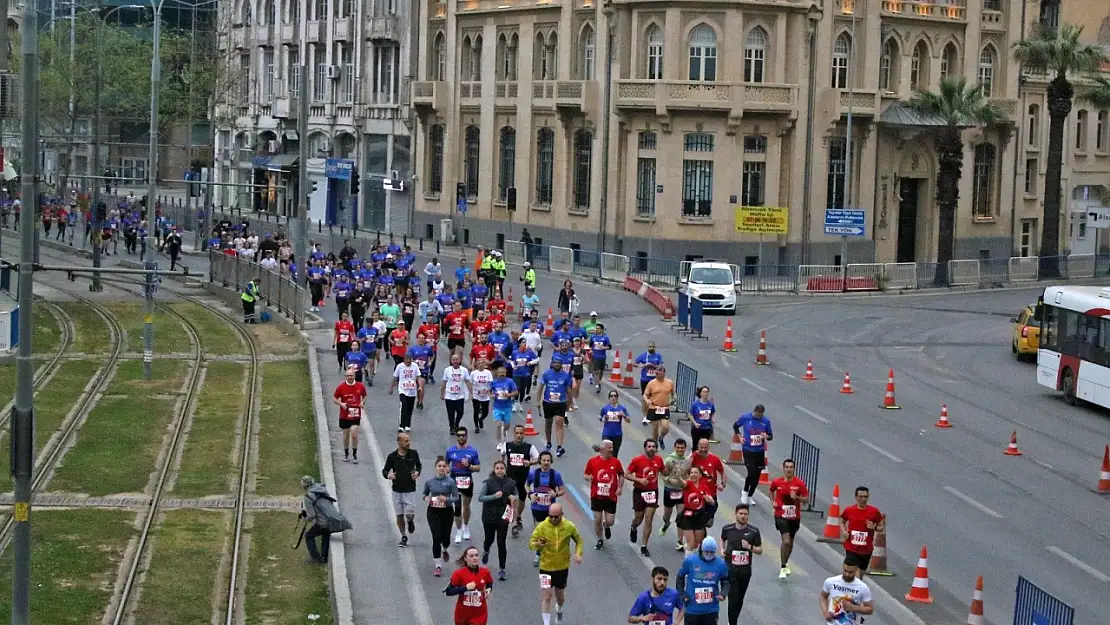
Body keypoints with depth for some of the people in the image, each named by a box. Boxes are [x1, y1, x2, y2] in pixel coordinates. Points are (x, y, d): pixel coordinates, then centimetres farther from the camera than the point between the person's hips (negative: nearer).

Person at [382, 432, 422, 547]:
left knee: (409, 513, -9)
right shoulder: (392, 456, -5)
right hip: (397, 489, 1)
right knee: (399, 515, 6)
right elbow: (385, 470, 3)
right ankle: (404, 537, 21)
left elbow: (419, 465, 15)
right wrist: (388, 475, -19)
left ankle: (411, 522, 28)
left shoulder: (413, 453, -3)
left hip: (410, 489, -1)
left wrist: (417, 472, -6)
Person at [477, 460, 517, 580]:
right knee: (489, 539, 12)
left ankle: (501, 569, 4)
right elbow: (480, 498, -12)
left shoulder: (510, 483, 1)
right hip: (489, 516, -1)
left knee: (501, 543, -3)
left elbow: (515, 496, 16)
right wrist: (494, 496, -24)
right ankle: (485, 551, 50)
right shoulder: (488, 482, -8)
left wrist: (513, 498, -8)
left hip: (503, 517, 1)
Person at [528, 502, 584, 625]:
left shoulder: (569, 526, -8)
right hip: (546, 567, -2)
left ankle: (559, 610, 52)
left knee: (560, 595, 19)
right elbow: (531, 543, -11)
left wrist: (578, 553, -10)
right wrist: (537, 544, -34)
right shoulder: (542, 527, -14)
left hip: (563, 567, 2)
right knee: (546, 596, -8)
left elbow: (579, 540, 7)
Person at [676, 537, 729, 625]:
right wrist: (682, 593, -2)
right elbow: (680, 577, 6)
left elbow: (725, 582, 6)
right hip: (692, 608, -1)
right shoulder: (690, 561, -9)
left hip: (711, 609, 1)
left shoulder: (720, 565, -6)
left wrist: (723, 593, -13)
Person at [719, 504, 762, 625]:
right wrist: (722, 549, 2)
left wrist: (750, 547, -18)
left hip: (745, 570, 2)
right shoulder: (727, 529, -2)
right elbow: (722, 539, 21)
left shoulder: (754, 531, -4)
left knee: (739, 600, 13)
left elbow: (760, 550, 1)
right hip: (730, 569, -2)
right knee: (733, 599, -10)